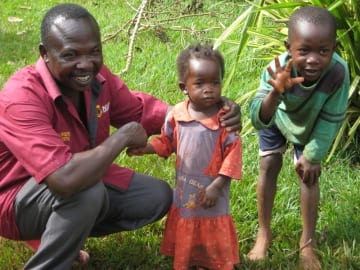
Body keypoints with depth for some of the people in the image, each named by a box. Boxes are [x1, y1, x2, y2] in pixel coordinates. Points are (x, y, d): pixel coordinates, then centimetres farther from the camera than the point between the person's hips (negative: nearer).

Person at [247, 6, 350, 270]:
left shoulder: (338, 71, -42)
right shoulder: (278, 69, -44)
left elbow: (331, 119, -26)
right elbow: (258, 120, -49)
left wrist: (312, 155, -16)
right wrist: (276, 93, -67)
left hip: (311, 124, 0)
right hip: (277, 117, 0)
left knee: (309, 173, -1)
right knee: (269, 166, 3)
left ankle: (308, 242, 14)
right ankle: (264, 233, 20)